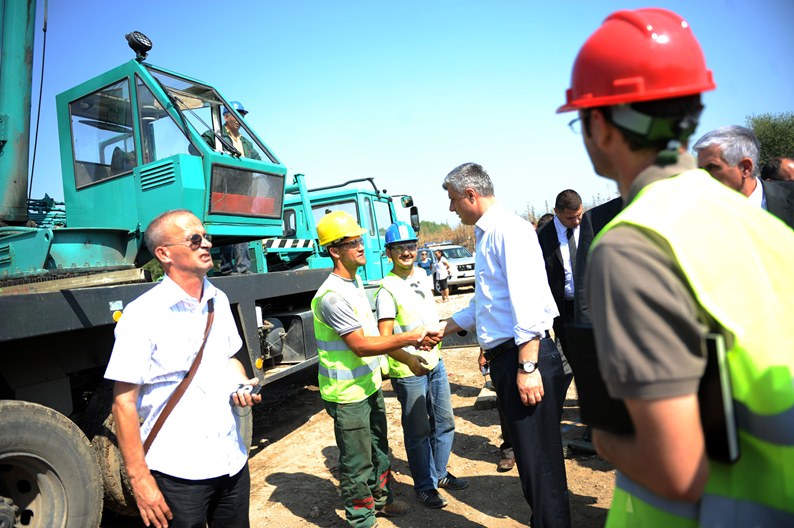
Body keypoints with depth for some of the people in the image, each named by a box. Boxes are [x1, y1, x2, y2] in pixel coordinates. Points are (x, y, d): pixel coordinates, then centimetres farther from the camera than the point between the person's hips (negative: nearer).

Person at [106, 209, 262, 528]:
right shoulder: (143, 314, -15)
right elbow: (124, 402, -14)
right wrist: (140, 480, -14)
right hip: (178, 474, -6)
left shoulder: (219, 301, 4)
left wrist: (243, 385, -3)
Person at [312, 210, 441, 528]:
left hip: (370, 384, 9)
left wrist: (406, 356, 7)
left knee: (378, 450, 25)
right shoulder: (332, 295, -24)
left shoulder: (356, 282, 7)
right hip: (347, 394, -9)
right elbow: (360, 345, -25)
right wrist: (410, 337, -22)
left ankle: (381, 499, 46)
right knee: (357, 462, 7)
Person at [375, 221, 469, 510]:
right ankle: (425, 486, 24)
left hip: (435, 363, 7)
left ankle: (440, 473, 37)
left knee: (444, 422, 17)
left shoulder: (423, 276, 7)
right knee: (418, 431, 6)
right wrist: (412, 359, -32)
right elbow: (385, 338, -20)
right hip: (408, 371, -7)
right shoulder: (387, 290, -15)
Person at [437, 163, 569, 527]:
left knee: (538, 460, 0)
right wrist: (445, 328, 31)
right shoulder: (484, 235, 17)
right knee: (526, 455, 20)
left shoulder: (508, 229, -13)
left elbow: (527, 301, -22)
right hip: (503, 358, 10)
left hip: (524, 357, -10)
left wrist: (527, 366, -24)